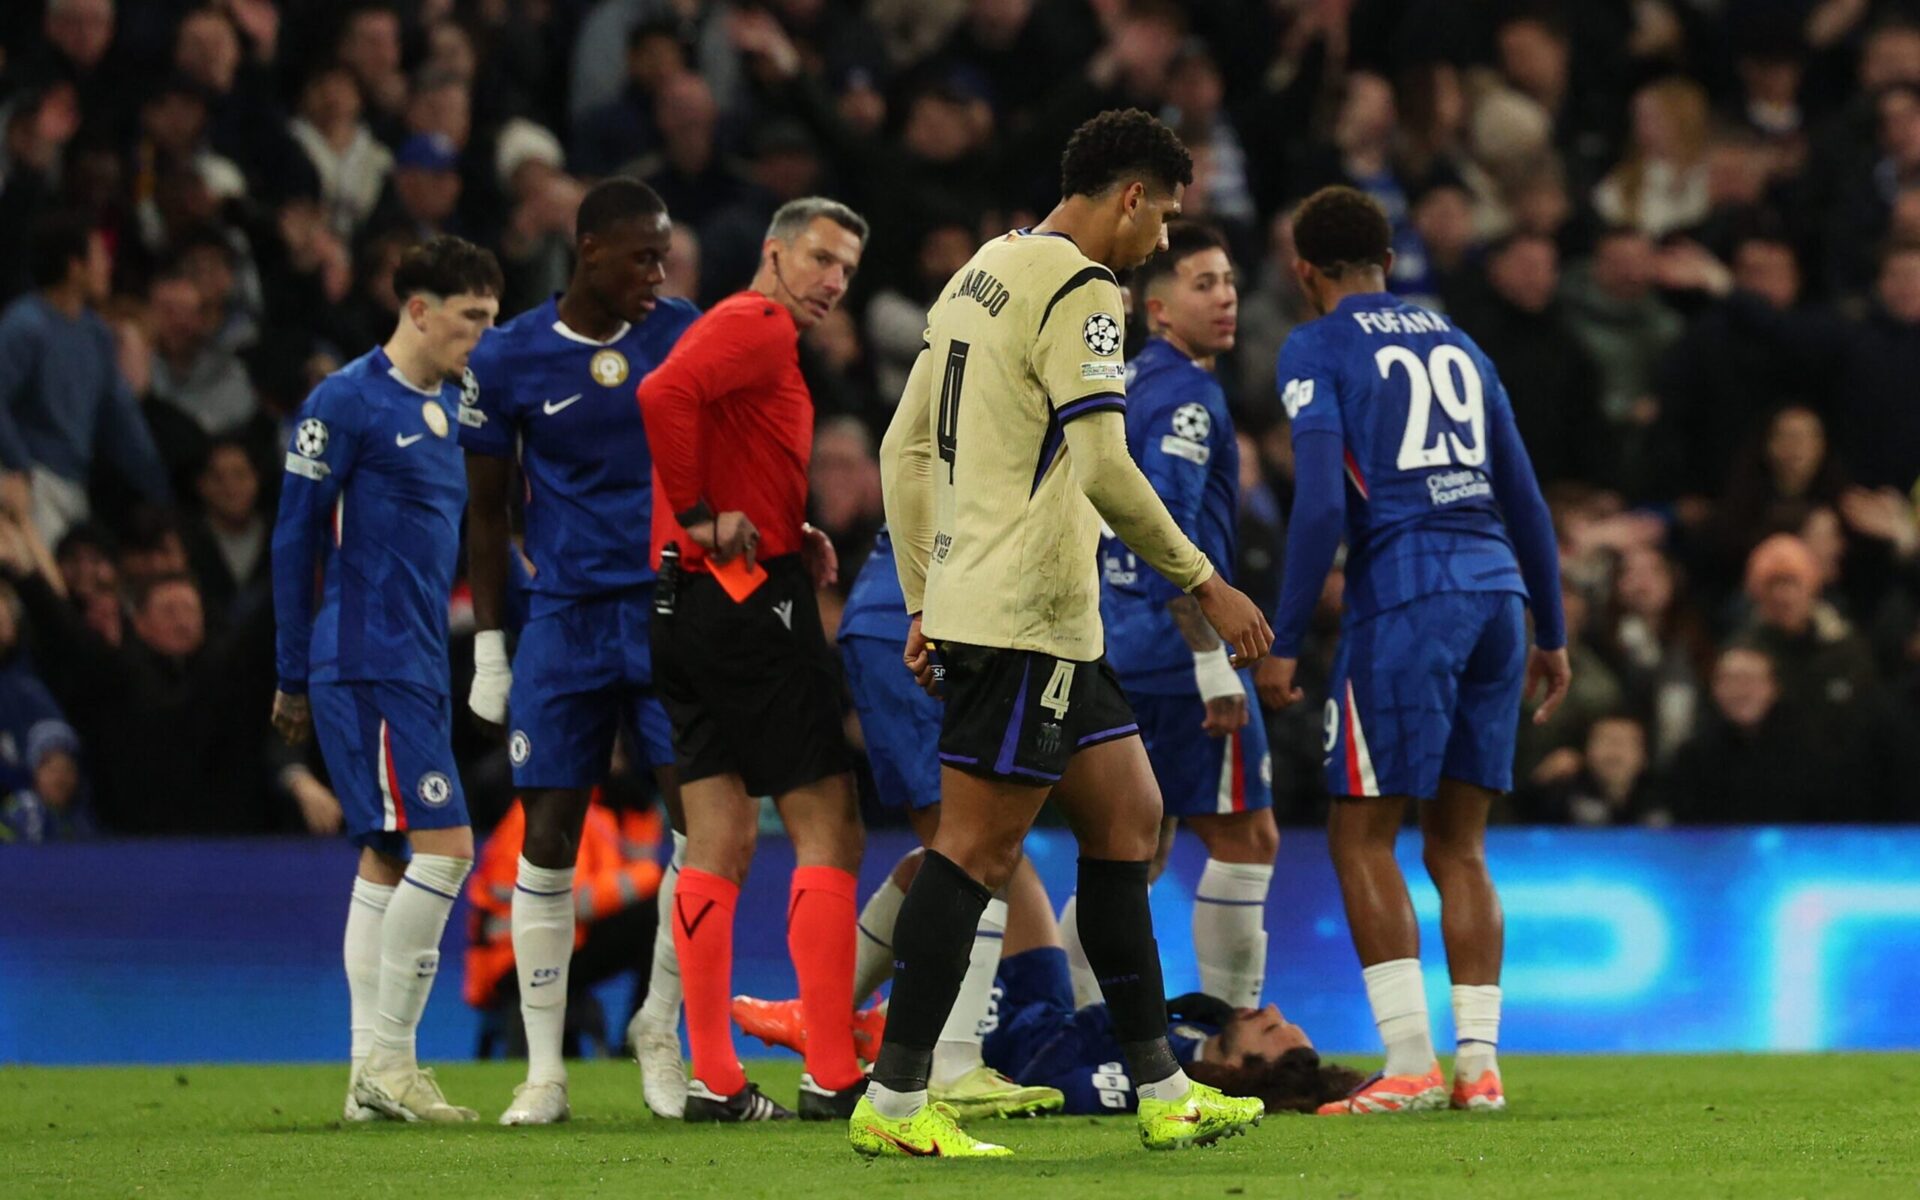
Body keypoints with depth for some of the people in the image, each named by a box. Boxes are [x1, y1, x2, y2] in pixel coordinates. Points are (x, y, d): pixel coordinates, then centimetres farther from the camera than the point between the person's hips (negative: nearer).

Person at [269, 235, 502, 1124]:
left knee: (388, 859, 8)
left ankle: (374, 1069, 10)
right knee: (444, 847, -14)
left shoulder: (449, 406, 16)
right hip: (368, 666, -9)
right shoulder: (347, 402, -9)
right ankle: (384, 1061, -9)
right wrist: (294, 676, -7)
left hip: (417, 666, 9)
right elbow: (295, 540, -8)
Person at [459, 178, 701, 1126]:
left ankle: (663, 1045, 7)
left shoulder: (685, 336, 2)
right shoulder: (507, 360, -2)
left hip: (672, 611, 1)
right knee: (547, 839, -3)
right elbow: (486, 508, 5)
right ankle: (544, 1073, 4)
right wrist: (489, 646, 2)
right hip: (566, 618, -1)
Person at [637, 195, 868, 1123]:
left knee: (718, 843, 7)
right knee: (828, 830, -6)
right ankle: (833, 1077, -9)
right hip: (749, 600, -10)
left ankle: (714, 1079, 6)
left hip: (690, 602, 10)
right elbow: (663, 394, -26)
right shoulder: (757, 325, -8)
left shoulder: (749, 334, 23)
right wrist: (702, 516, -19)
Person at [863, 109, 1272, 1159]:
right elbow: (1103, 469, -20)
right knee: (976, 845, -8)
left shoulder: (980, 277, 17)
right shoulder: (1078, 289, -12)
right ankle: (893, 1102, -6)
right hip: (1026, 614, -10)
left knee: (1127, 817, 12)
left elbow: (905, 448, 19)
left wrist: (925, 600, 21)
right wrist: (1205, 584, -12)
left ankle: (1161, 1090, 14)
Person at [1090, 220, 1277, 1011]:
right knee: (1245, 840, -1)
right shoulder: (1187, 398, -13)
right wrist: (1215, 665, -23)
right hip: (1176, 650, -9)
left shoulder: (1123, 383, 14)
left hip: (1117, 650, 9)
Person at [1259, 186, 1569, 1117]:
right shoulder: (1456, 344, 21)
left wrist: (1283, 645, -7)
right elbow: (1524, 500, 21)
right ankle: (1478, 1064, 5)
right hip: (1496, 586, 6)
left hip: (1403, 595, -6)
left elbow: (1321, 504, -10)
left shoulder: (1317, 350, 2)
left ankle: (1410, 1065, -8)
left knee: (1362, 837, 0)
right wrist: (1551, 633, 28)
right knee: (1457, 844, 12)